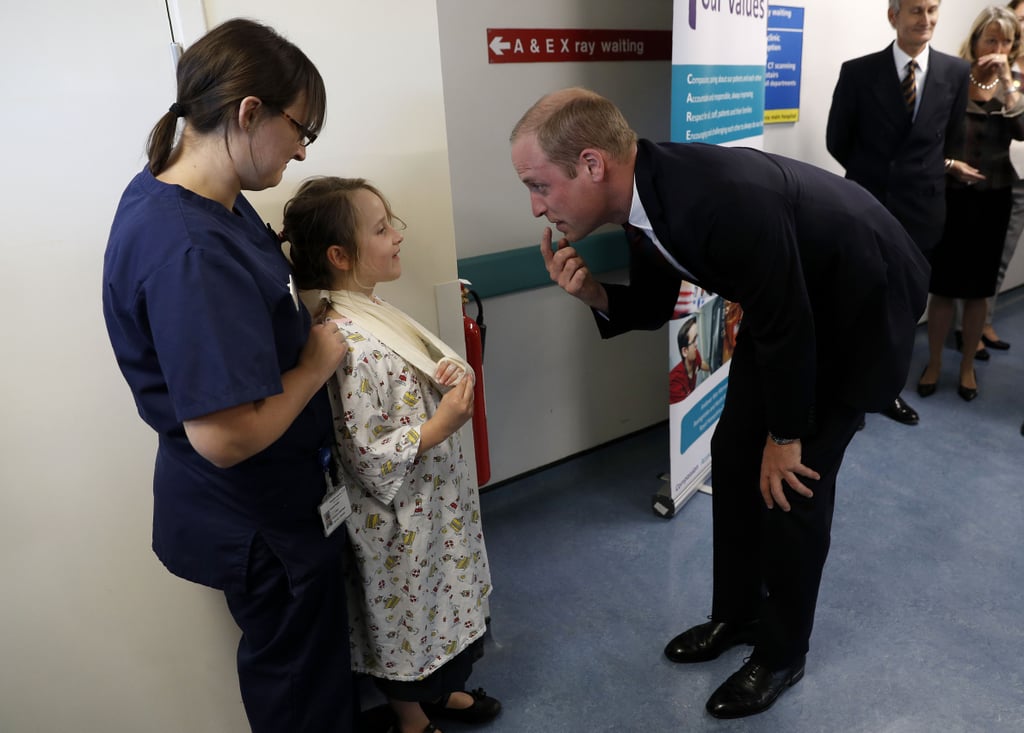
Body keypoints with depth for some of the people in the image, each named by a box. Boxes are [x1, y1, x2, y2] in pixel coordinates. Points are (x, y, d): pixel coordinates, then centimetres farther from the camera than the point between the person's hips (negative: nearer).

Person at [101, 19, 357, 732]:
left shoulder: (174, 189, 0)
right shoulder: (188, 253, -32)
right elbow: (225, 437, -34)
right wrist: (319, 361, -20)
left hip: (277, 496, 10)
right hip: (257, 521, -9)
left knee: (319, 656, 31)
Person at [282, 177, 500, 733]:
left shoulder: (372, 314, -1)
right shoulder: (348, 348, -29)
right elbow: (367, 458, -26)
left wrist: (444, 378, -6)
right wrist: (441, 426, -26)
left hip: (432, 500, 9)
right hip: (400, 520, -9)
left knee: (436, 603, 27)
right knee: (408, 618, 16)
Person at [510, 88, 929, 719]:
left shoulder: (726, 199, -39)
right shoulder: (646, 189, -13)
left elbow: (788, 332, -27)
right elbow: (653, 306, 0)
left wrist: (785, 437, -13)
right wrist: (593, 293, -21)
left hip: (863, 303, -7)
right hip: (786, 304, 8)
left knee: (793, 482, -4)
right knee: (733, 456, 9)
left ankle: (782, 652, 21)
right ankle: (737, 614, 31)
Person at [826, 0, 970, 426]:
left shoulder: (955, 72, 2)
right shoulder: (858, 72, -5)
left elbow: (952, 140, 13)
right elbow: (837, 141, 1)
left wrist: (930, 174, 3)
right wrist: (871, 177, 4)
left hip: (920, 211, 3)